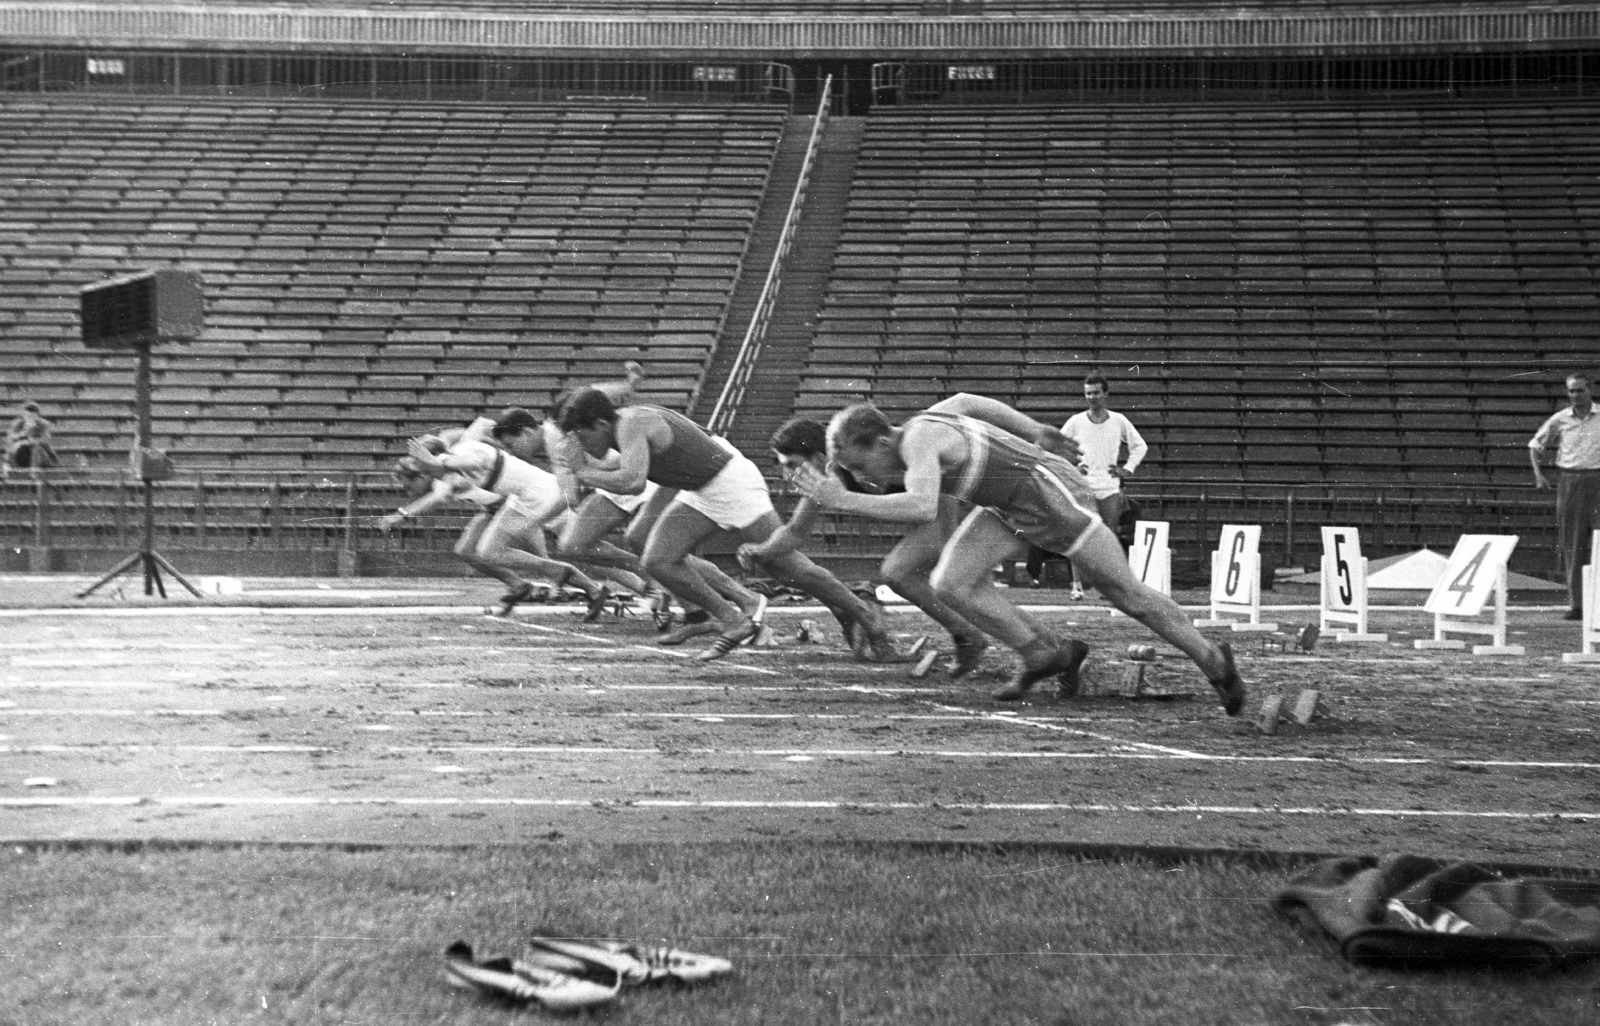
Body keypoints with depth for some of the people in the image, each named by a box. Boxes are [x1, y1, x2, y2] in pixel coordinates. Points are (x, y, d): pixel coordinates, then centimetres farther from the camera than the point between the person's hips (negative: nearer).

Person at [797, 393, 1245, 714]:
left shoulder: (919, 438, -30)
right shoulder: (911, 434, -3)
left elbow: (923, 509, -48)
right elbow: (965, 401, 13)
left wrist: (845, 501, -45)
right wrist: (1037, 432, 20)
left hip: (1051, 492, -9)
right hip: (1008, 509, 9)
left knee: (1127, 594, 3)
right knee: (950, 584, -7)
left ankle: (1213, 661, 21)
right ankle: (1044, 654, 6)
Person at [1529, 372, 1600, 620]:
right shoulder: (1559, 420, 5)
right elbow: (1536, 445, 18)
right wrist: (1538, 474, 6)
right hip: (1570, 482, 2)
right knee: (1572, 546, 3)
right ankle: (1575, 604, 7)